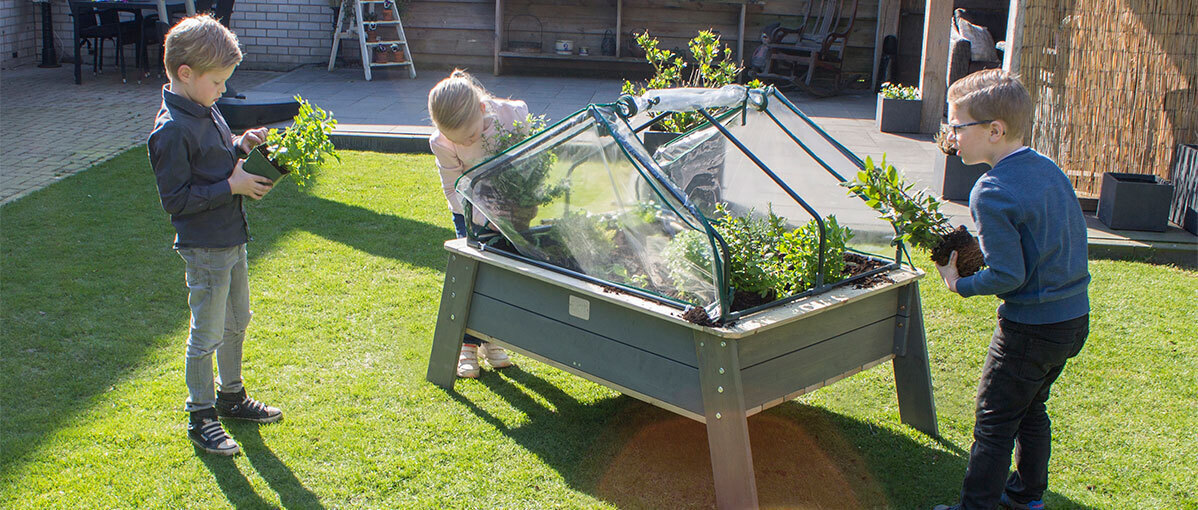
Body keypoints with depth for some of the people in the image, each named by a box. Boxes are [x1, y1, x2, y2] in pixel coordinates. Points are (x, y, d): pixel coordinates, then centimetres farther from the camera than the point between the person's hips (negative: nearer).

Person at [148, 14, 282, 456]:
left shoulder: (206, 111, 7)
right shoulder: (172, 130, -22)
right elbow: (175, 199, -22)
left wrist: (240, 146, 3)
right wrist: (231, 186, -21)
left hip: (230, 241, 10)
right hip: (204, 249, -10)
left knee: (236, 323, 21)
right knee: (206, 335, 2)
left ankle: (231, 396, 39)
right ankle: (200, 417, 17)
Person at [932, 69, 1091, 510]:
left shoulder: (992, 192, -22)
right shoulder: (1050, 169, 3)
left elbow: (1008, 276, -23)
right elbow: (1075, 235, 13)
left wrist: (959, 284, -7)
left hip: (1030, 327, -9)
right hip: (1076, 317, 9)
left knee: (994, 421, 5)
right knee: (1031, 408, 24)